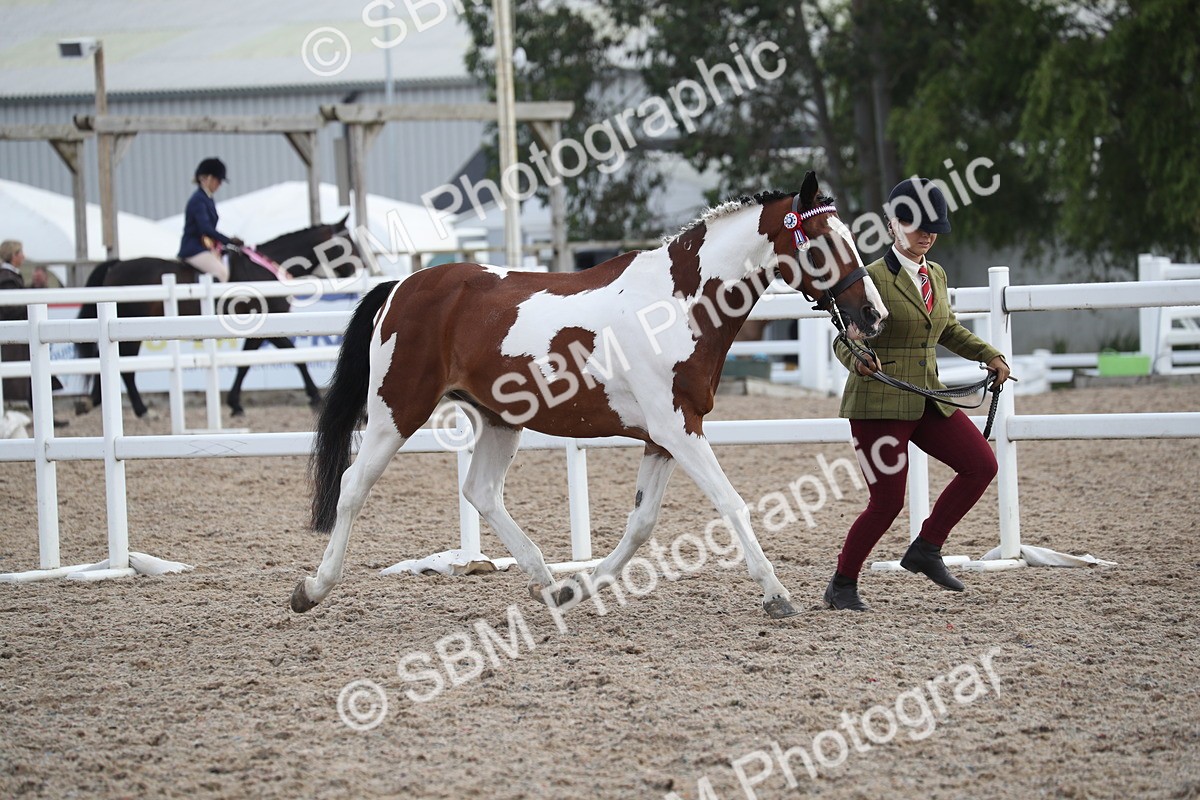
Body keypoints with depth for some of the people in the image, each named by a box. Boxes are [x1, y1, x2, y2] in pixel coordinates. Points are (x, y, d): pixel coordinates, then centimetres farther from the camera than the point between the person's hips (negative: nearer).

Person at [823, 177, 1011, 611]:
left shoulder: (936, 275, 11)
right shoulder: (873, 278, -11)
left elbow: (949, 329, 28)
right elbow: (846, 339, -15)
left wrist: (989, 354, 18)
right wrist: (858, 360, -36)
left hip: (928, 398, 7)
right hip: (879, 401, -7)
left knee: (982, 465, -5)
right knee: (887, 502, -7)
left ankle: (926, 548, 7)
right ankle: (842, 585, 12)